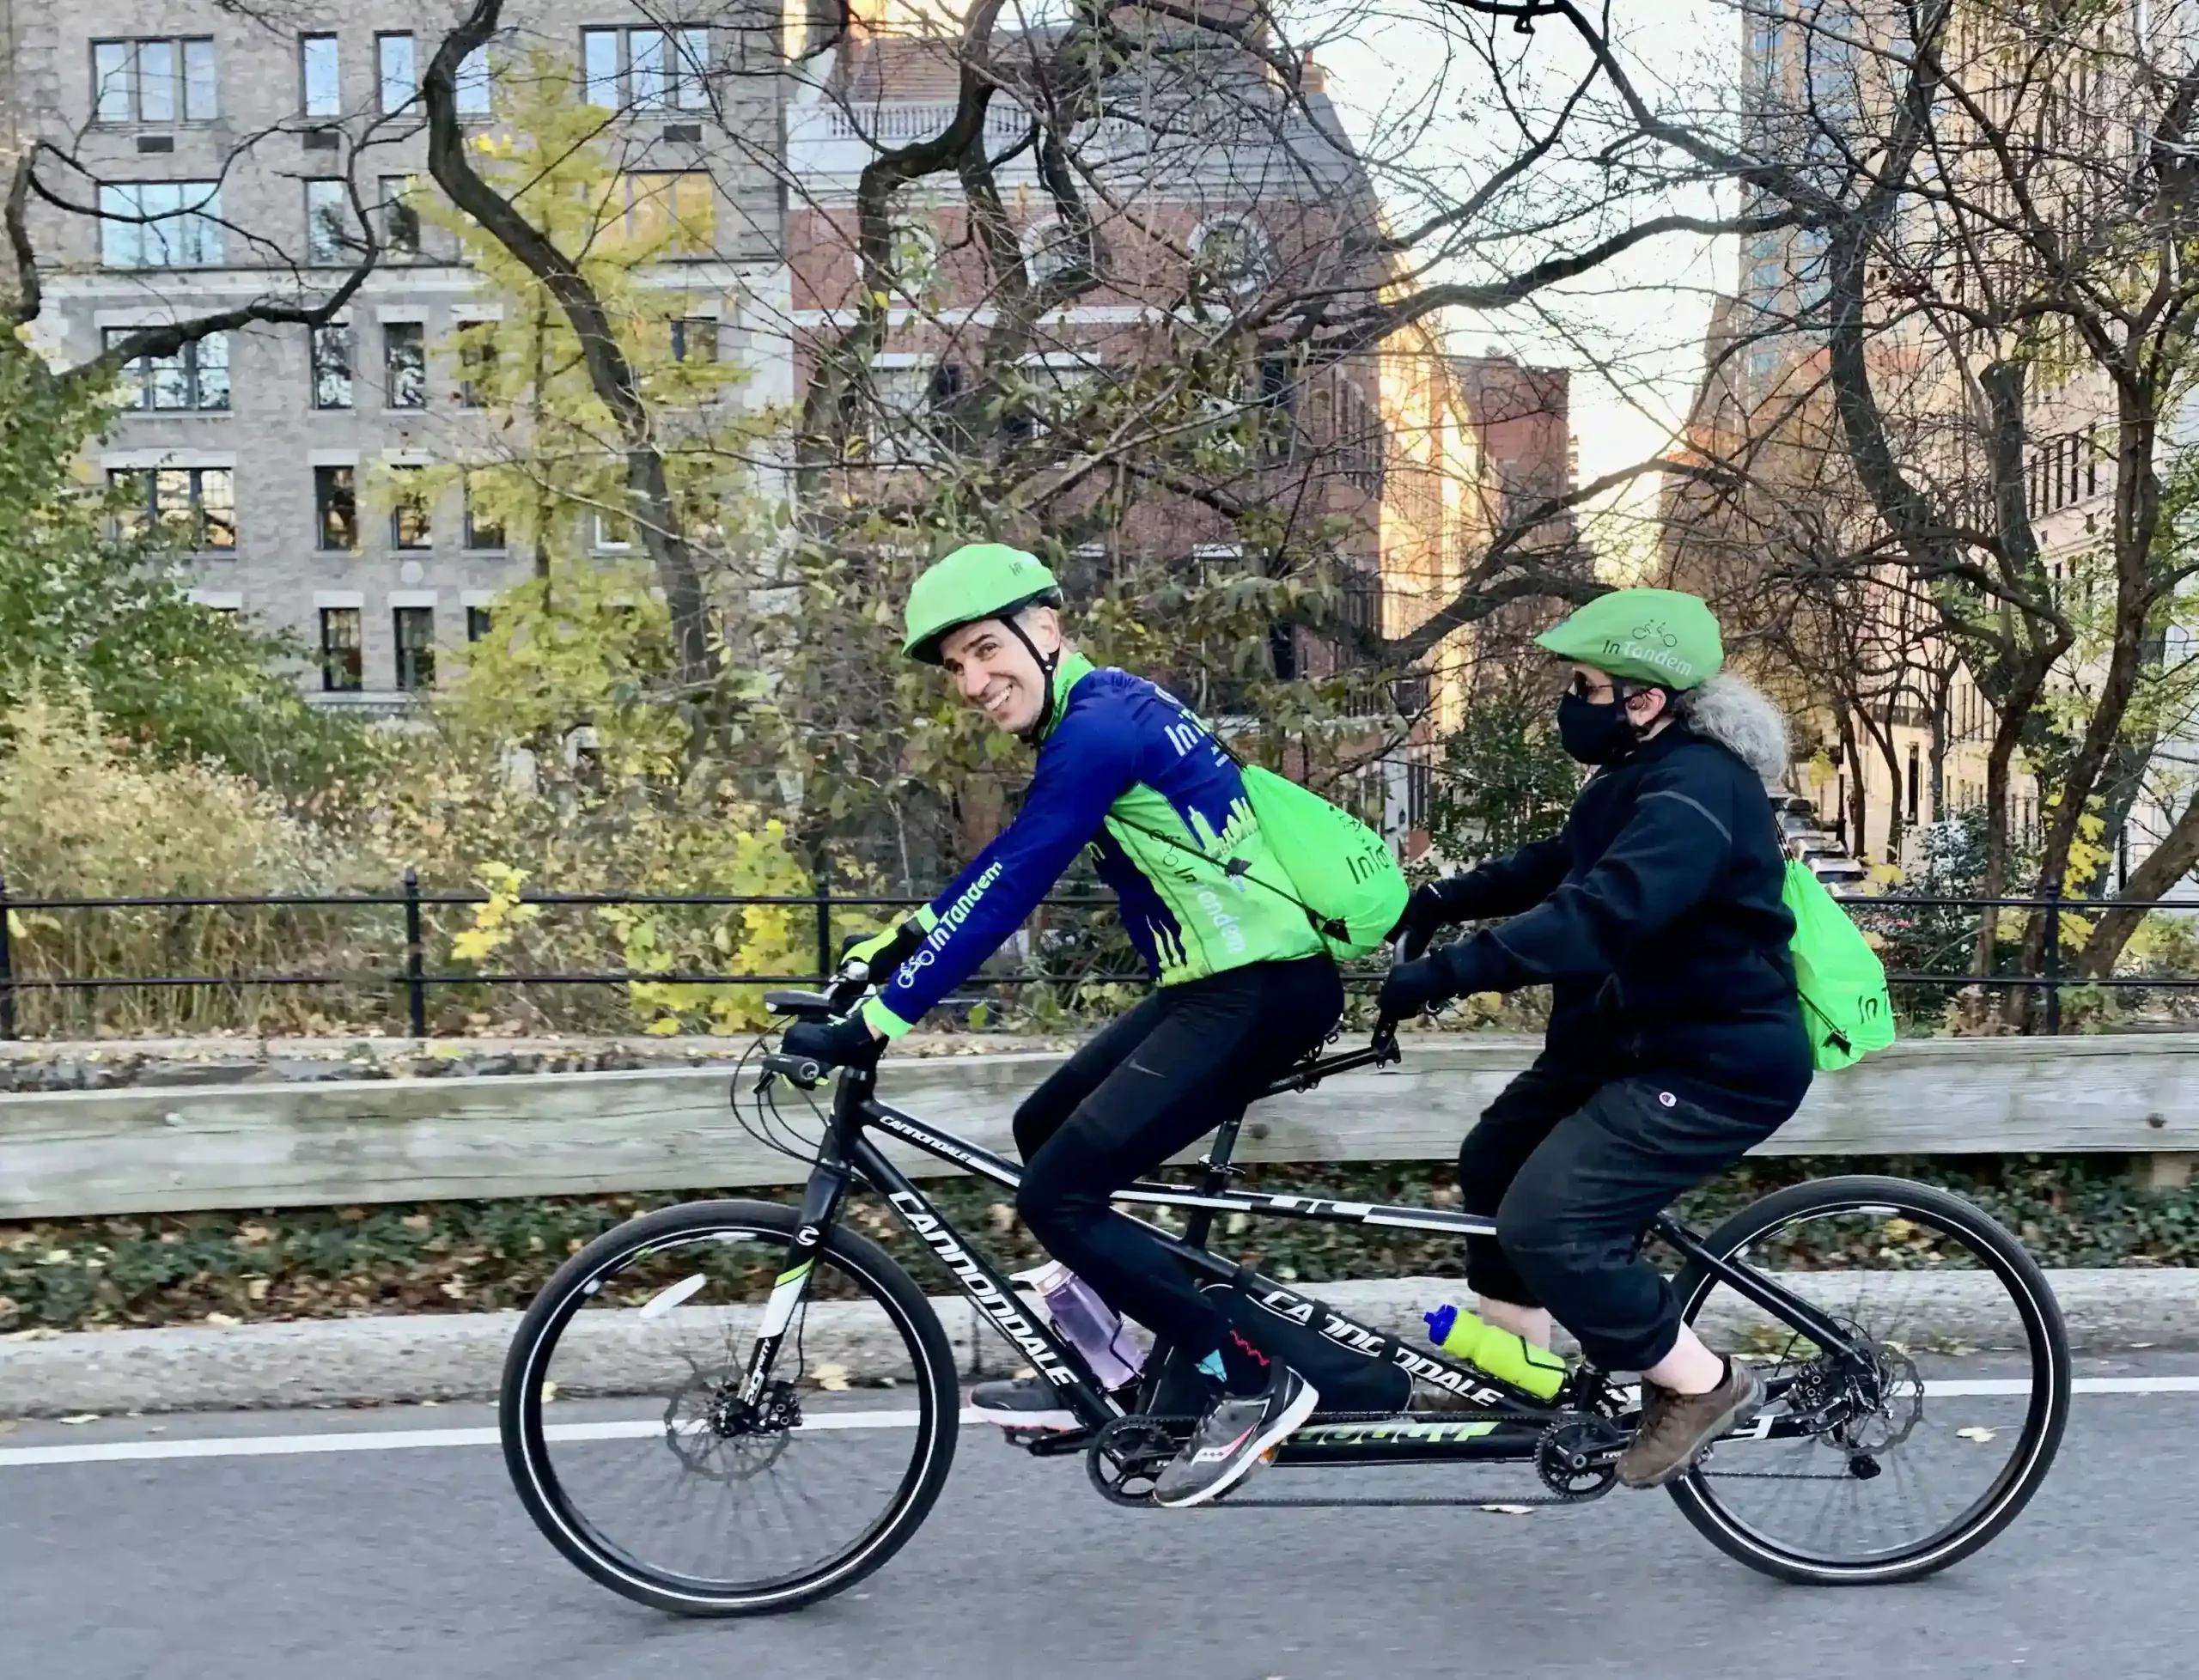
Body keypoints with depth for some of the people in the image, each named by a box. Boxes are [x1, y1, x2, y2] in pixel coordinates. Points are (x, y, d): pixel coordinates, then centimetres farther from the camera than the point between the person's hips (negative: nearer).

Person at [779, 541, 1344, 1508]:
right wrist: (898, 943, 23)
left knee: (1058, 1194, -10)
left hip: (1264, 991, -11)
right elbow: (1003, 869, 23)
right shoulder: (1102, 713, 15)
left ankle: (1250, 1387, 1)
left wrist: (870, 1024, -18)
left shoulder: (1100, 725, -16)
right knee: (1046, 1129, 17)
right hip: (1223, 982, 11)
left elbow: (1006, 891, -21)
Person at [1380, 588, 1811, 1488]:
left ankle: (1702, 1385, 2)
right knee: (1494, 1164, 17)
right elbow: (1558, 866, 23)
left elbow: (1598, 913, -37)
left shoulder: (1696, 790, -24)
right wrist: (1448, 897, 11)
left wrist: (1448, 971, -38)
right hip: (1634, 1037, 11)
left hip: (1717, 1066, -11)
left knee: (1548, 1222, -18)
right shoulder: (1640, 774, 9)